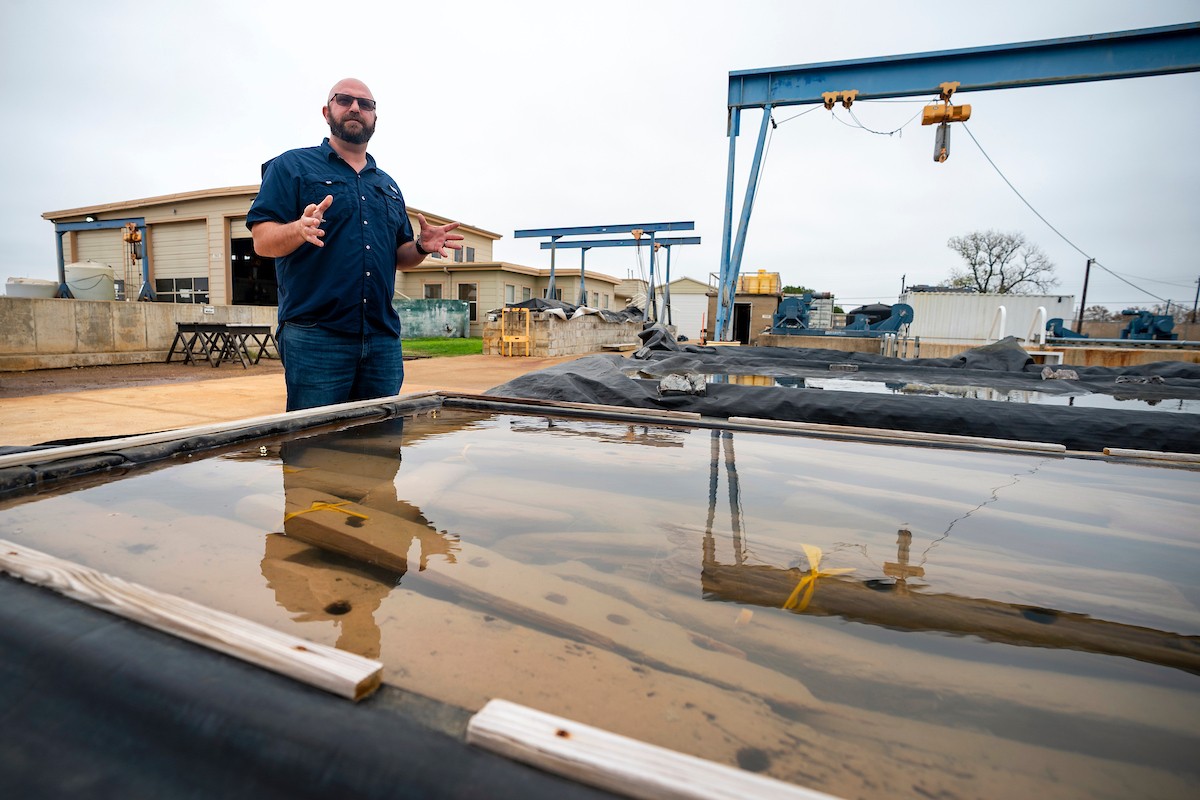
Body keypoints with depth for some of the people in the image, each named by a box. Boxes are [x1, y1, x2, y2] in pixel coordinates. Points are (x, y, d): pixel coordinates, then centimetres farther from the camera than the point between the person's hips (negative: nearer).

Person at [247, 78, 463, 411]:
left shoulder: (388, 184, 24)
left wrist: (422, 246, 1)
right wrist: (299, 229, -24)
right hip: (315, 337, -5)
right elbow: (262, 240, -3)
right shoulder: (291, 166, 7)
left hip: (383, 340, 5)